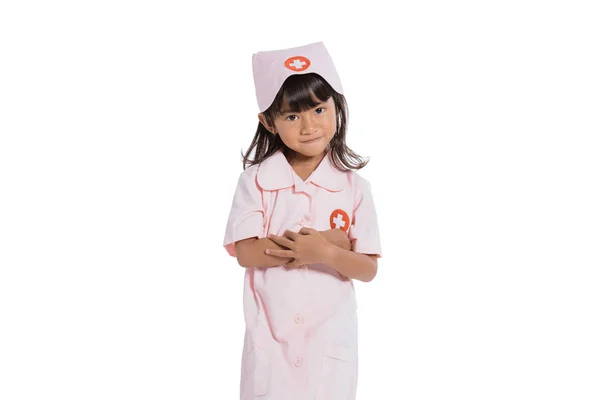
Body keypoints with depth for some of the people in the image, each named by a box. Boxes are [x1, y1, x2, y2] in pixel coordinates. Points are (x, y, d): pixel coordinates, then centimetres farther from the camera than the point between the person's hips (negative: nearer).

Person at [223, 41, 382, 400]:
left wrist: (326, 253, -25)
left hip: (332, 337, 1)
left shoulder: (354, 186, -4)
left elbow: (368, 269, -4)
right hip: (271, 335, 0)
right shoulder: (257, 179, -6)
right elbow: (245, 252, -13)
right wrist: (330, 243, -19)